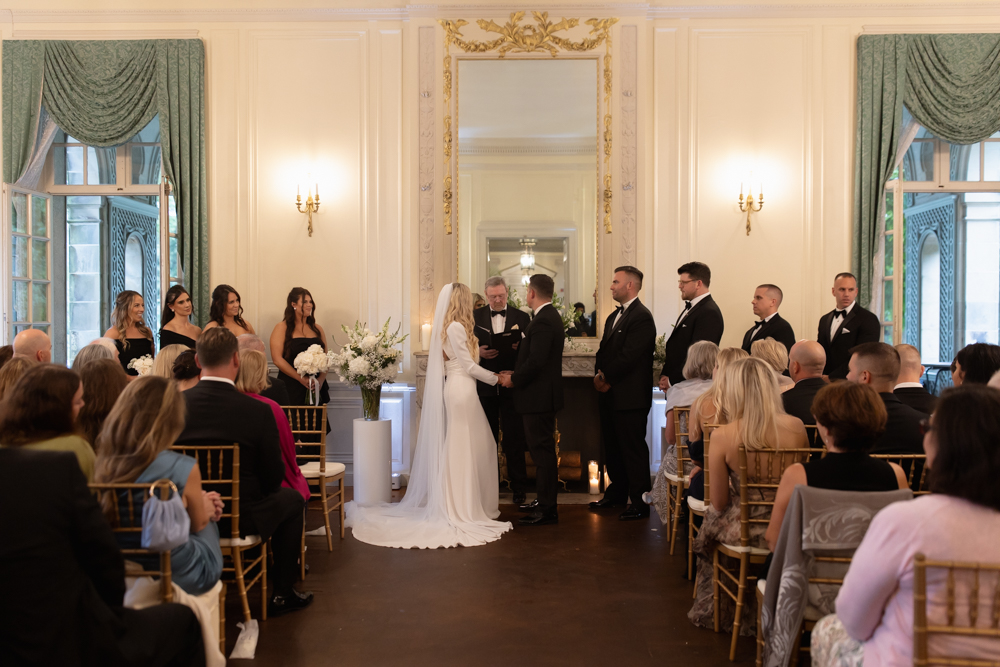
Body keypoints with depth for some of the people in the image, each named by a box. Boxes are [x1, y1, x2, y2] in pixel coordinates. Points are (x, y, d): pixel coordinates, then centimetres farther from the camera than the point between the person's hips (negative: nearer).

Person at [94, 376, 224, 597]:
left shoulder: (103, 465, -10)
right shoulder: (183, 469, -24)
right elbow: (199, 524, -4)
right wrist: (206, 508, 18)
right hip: (176, 575, -4)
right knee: (209, 525, 28)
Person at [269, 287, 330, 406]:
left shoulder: (317, 329, 14)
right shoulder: (282, 328, 1)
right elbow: (277, 359, -9)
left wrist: (321, 380, -8)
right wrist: (301, 379, -15)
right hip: (291, 389, -4)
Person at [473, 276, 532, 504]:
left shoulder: (521, 318, 4)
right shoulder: (475, 316, 6)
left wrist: (519, 346, -21)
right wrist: (479, 352, -15)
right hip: (485, 385, 1)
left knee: (514, 439, 3)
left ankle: (518, 488, 12)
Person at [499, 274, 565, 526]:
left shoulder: (543, 321, -19)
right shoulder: (550, 317, 13)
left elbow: (536, 361, -26)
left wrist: (514, 380, -12)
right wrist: (516, 373, 11)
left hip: (539, 397, -11)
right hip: (544, 395, 11)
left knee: (542, 451, -4)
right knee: (542, 449, 18)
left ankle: (547, 510, 3)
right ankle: (544, 500, 29)